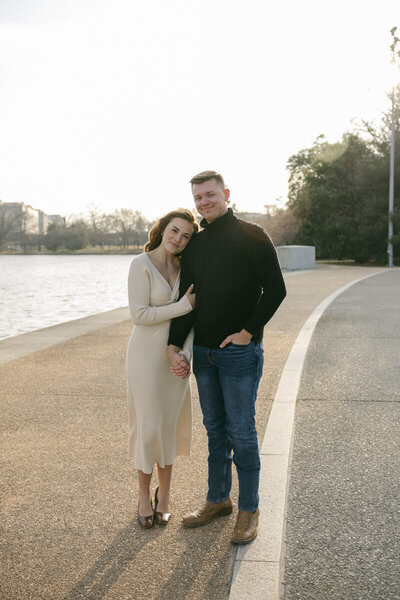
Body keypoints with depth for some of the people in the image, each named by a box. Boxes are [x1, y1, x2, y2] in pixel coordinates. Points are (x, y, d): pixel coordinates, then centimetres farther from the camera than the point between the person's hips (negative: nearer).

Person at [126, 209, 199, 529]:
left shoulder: (183, 268, 5)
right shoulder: (141, 264, -11)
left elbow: (191, 317, 5)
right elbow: (139, 314, -18)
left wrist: (186, 353, -8)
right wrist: (182, 306, -17)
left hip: (175, 356, 5)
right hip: (146, 355, -5)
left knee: (169, 425, 11)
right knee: (148, 427, 1)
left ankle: (164, 495, 27)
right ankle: (144, 496, 21)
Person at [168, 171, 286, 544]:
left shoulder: (251, 236, -6)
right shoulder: (194, 244, 11)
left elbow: (275, 289, -11)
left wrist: (248, 332, -13)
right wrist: (174, 346, -2)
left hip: (239, 352, -6)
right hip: (203, 352, 6)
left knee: (241, 432, 1)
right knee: (214, 430, 16)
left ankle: (249, 509, 16)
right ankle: (218, 499, 30)